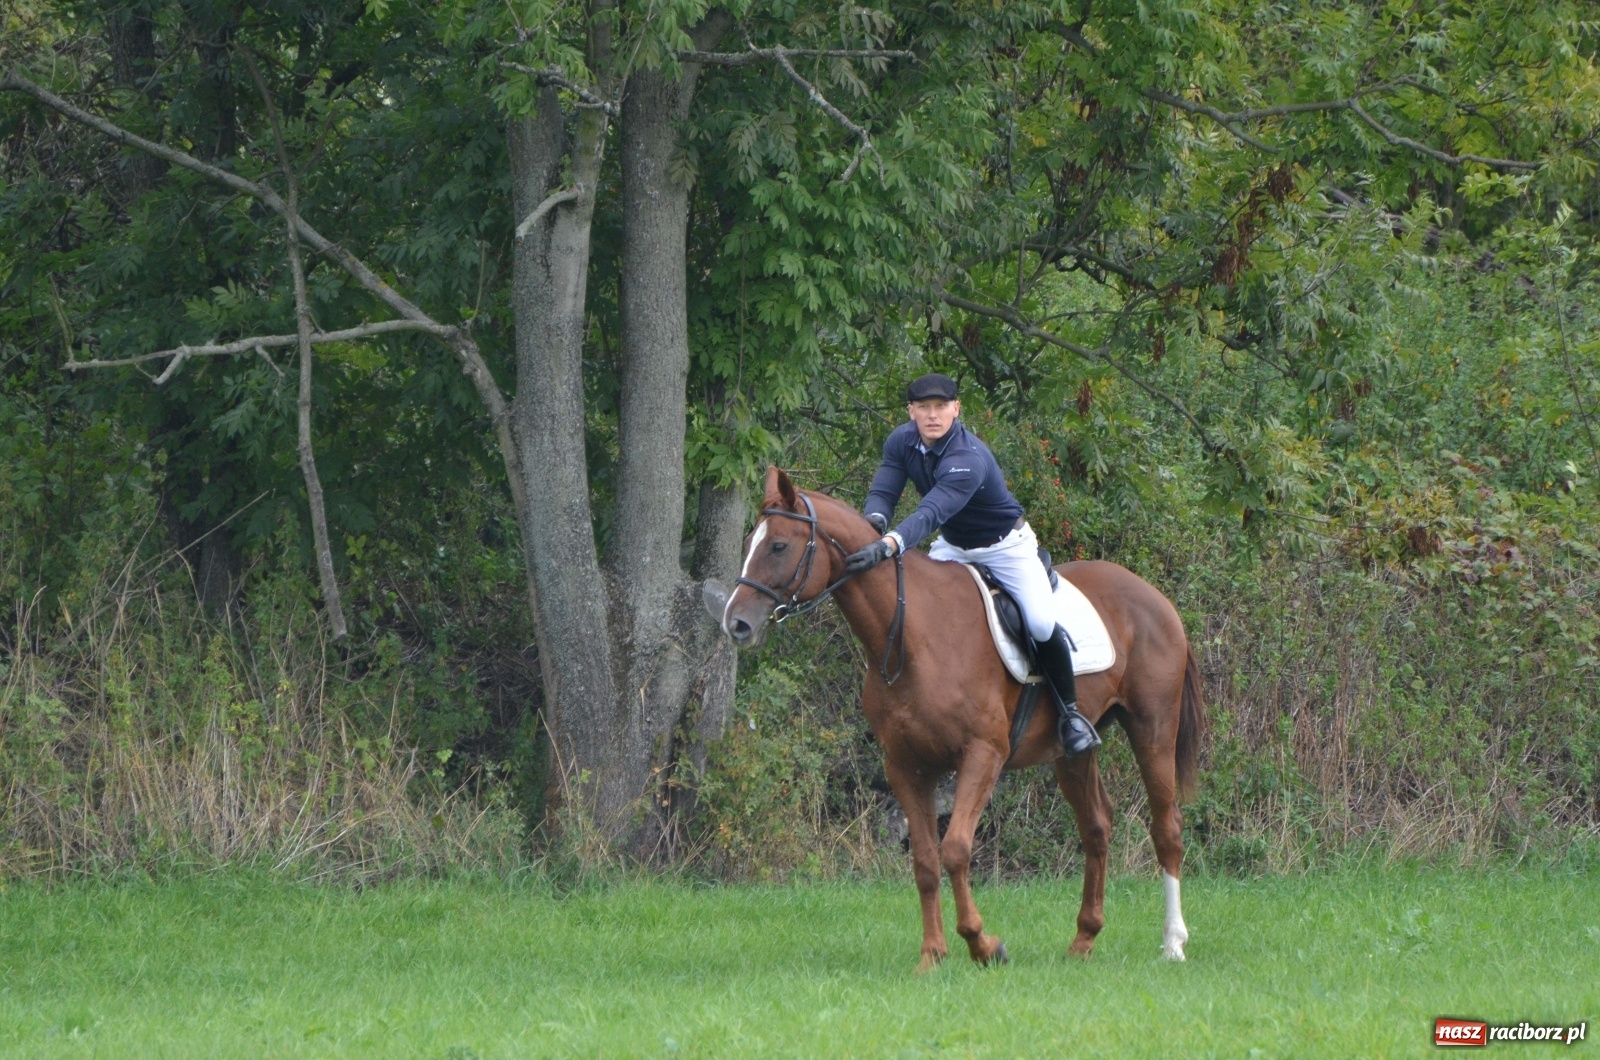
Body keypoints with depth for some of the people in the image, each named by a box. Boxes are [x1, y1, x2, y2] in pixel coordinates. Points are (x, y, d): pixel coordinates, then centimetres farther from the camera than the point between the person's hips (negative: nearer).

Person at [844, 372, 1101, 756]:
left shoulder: (968, 460, -36)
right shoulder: (902, 442, -13)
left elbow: (931, 513, -49)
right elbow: (883, 491, -17)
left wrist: (887, 546, -64)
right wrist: (874, 521, -43)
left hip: (1005, 547, -6)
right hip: (951, 547, 6)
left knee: (1041, 624, -22)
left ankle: (1070, 712, -1)